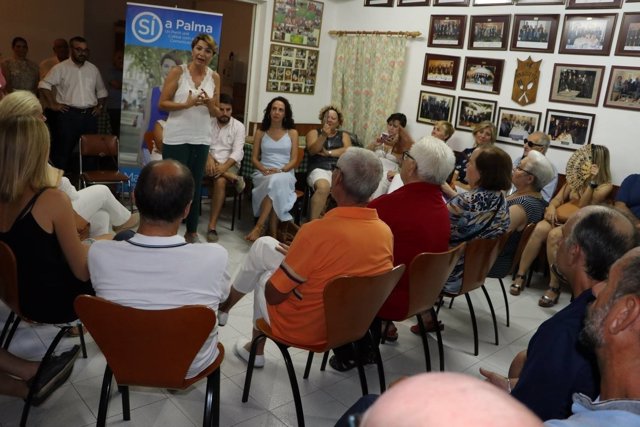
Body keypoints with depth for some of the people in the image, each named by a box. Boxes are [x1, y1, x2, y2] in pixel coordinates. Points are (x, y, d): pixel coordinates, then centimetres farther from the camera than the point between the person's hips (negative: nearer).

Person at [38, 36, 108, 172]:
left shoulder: (93, 69, 13)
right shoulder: (61, 68, -1)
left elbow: (102, 91, 22)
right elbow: (44, 84, -1)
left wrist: (100, 106, 11)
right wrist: (53, 104, -7)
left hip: (90, 115, 4)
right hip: (68, 114, -4)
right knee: (63, 150, -1)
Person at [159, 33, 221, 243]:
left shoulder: (215, 77, 5)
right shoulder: (177, 72, -4)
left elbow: (216, 113, 9)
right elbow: (162, 103, -7)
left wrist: (210, 104, -13)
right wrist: (187, 104, -20)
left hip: (201, 139, 4)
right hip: (176, 138, -3)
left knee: (195, 186, 12)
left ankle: (192, 231, 24)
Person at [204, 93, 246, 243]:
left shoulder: (238, 126, 3)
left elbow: (237, 152, -8)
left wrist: (224, 166, -26)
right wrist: (209, 159, -26)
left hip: (229, 164, -2)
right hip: (209, 161, 2)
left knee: (220, 181, -35)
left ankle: (212, 226, -31)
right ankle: (234, 178, -27)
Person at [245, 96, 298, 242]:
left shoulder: (292, 133, 12)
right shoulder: (260, 132, 14)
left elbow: (294, 159, 4)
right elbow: (254, 158, 10)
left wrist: (281, 171, -15)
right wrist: (264, 169, -11)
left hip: (286, 174, 0)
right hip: (264, 173, 1)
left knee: (277, 181, -39)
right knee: (274, 182, -38)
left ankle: (259, 226, -38)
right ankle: (272, 232, -37)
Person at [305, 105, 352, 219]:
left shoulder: (344, 135, 23)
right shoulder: (314, 132, 18)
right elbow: (312, 151, 0)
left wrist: (328, 153, -2)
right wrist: (324, 135, -12)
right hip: (319, 169, -2)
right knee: (323, 187, -38)